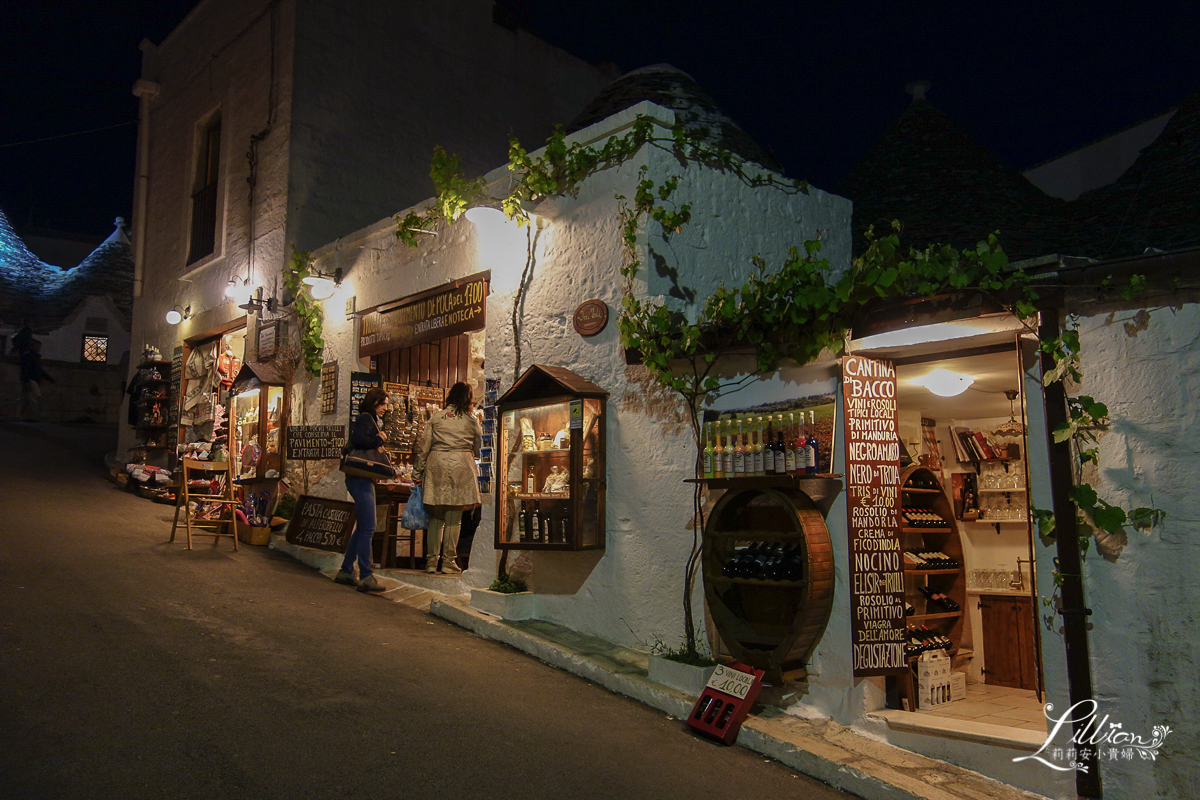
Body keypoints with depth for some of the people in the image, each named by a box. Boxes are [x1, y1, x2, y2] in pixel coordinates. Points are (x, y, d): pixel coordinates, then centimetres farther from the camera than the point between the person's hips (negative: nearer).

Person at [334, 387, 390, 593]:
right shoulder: (365, 418, -8)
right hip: (360, 479, -11)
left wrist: (380, 440, 4)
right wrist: (379, 439, -12)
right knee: (368, 528, -11)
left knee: (362, 528, 14)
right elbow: (357, 440, -25)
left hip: (365, 480, 11)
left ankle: (346, 571, 22)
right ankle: (366, 577, -9)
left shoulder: (373, 421, 22)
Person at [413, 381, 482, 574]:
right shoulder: (471, 420, 5)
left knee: (436, 516, 9)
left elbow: (423, 447, 5)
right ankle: (448, 561, 6)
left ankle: (431, 561, 10)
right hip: (461, 466, -2)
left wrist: (417, 473, 10)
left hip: (436, 464, 2)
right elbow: (478, 449, 14)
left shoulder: (436, 417, 7)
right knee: (454, 517, 3)